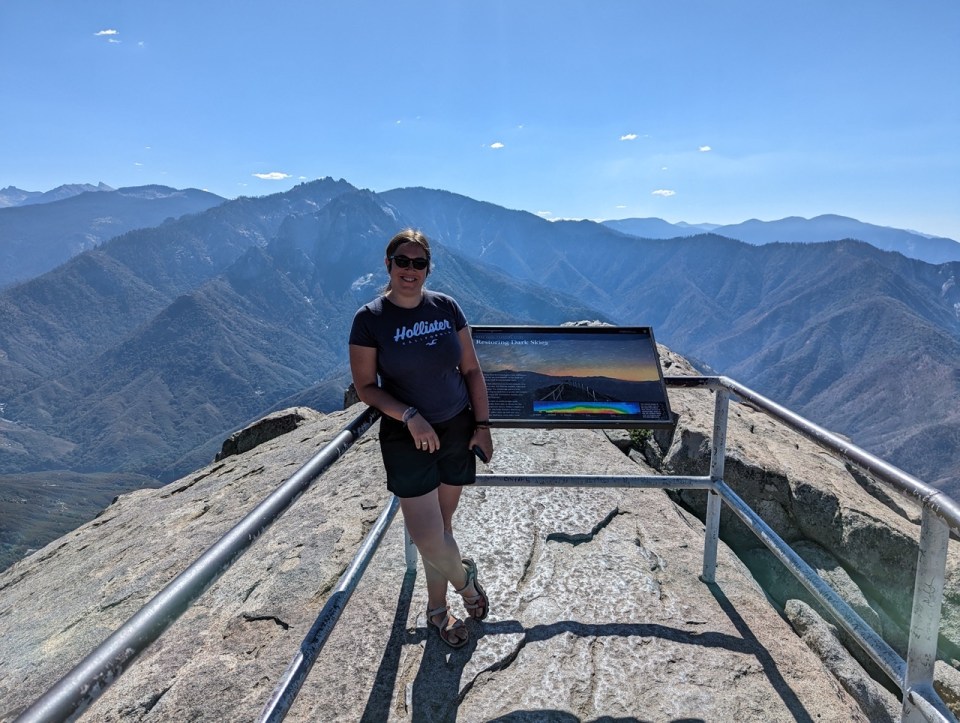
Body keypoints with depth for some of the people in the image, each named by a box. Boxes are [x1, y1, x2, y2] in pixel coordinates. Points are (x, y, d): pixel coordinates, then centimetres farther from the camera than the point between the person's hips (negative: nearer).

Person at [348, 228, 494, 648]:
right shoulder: (370, 319, -8)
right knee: (427, 535, -8)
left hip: (456, 429, 3)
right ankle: (464, 577, 27)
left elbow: (471, 370, 5)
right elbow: (365, 386, -6)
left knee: (443, 523, 12)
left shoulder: (446, 307, 0)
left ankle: (437, 609, 35)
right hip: (407, 437, -3)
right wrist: (410, 416, -18)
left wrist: (482, 424, 2)